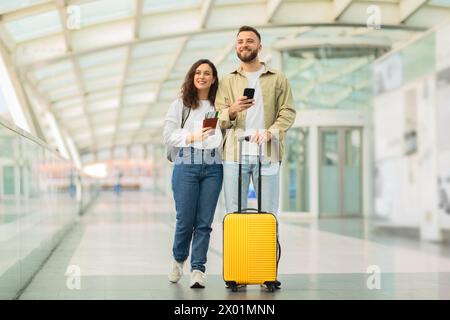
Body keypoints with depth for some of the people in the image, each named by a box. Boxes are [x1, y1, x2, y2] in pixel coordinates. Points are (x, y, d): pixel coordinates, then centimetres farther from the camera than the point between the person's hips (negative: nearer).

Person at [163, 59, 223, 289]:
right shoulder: (180, 104, 8)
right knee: (185, 220, 1)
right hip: (186, 166, -1)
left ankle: (198, 269, 4)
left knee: (204, 222, -1)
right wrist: (193, 136, -11)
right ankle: (178, 260, 27)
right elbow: (168, 136, 2)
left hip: (213, 167, 1)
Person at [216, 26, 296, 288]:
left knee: (268, 214, -1)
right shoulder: (228, 81, 16)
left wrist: (270, 132, -14)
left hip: (267, 155, -1)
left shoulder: (278, 79, 13)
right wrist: (231, 111, -16)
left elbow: (288, 112, 4)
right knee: (234, 214, -1)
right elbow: (219, 118, 7)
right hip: (235, 155, 1)